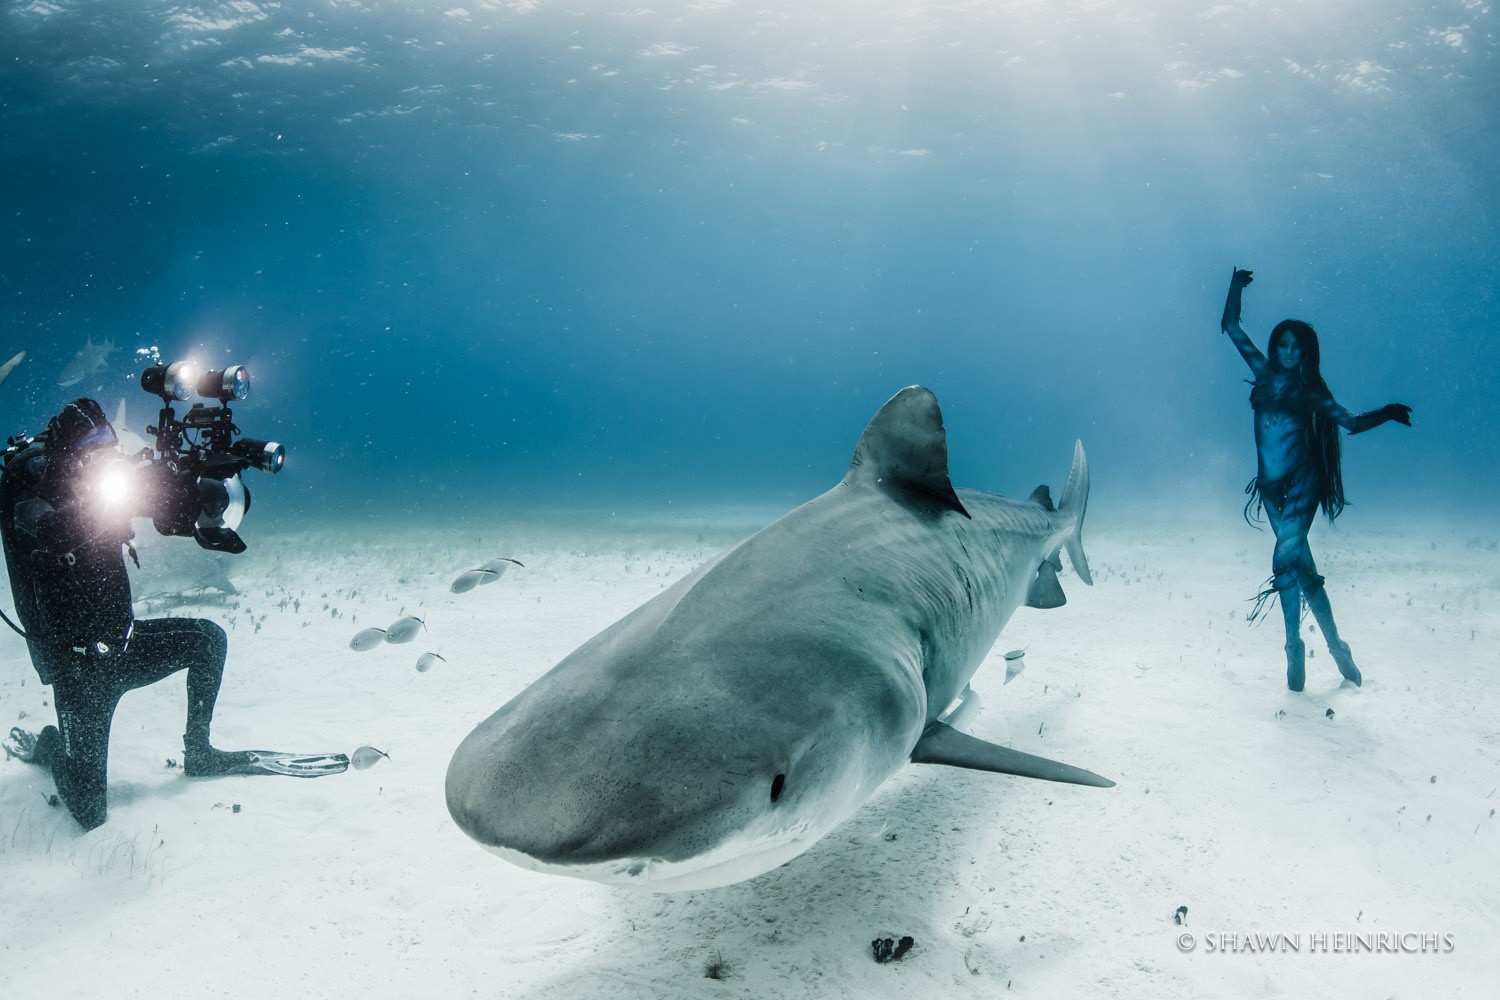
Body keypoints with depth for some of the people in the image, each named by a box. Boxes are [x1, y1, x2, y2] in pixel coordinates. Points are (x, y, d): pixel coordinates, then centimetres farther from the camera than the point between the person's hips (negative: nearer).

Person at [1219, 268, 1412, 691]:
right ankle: (1336, 647, 15)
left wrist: (1385, 413, -15)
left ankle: (1295, 645, -4)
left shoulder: (1311, 391, 2)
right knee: (1300, 564, 6)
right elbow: (1231, 327, 11)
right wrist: (1236, 287, 4)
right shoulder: (1264, 373, 9)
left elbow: (1350, 422, -3)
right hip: (1271, 484, 3)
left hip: (1302, 482, -3)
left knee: (1286, 558, -18)